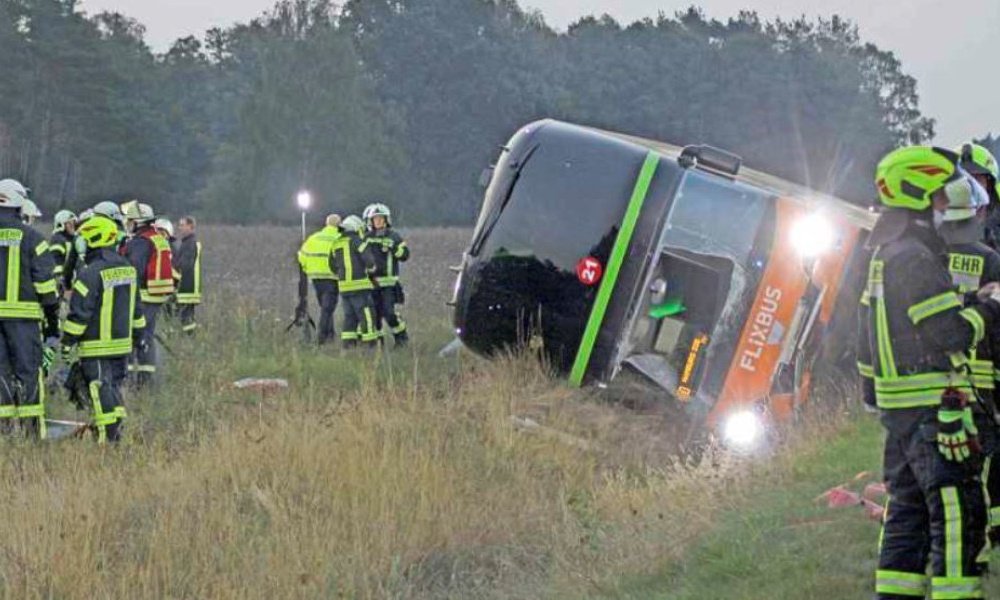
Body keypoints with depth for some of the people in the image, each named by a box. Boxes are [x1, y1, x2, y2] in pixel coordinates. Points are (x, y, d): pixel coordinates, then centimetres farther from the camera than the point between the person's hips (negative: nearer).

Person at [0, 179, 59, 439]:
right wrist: (53, 319, 3)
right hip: (23, 314, -3)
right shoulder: (30, 238, -4)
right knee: (28, 369, 3)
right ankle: (32, 428, 3)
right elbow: (45, 283, -4)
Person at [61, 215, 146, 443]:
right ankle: (116, 430, 20)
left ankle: (108, 435, -4)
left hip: (96, 347, -7)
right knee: (114, 387, 17)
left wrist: (67, 341, -9)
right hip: (123, 344, 8)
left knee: (100, 390, -3)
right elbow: (136, 307, 17)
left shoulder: (91, 273, -17)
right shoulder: (128, 269, 9)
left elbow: (79, 312, -17)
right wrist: (137, 334, 26)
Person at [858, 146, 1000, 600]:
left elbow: (866, 338, 22)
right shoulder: (914, 257, -15)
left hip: (896, 404, 10)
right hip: (931, 406, -10)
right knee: (958, 514, -11)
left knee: (909, 509, 14)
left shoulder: (884, 257, 17)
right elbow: (952, 333, -19)